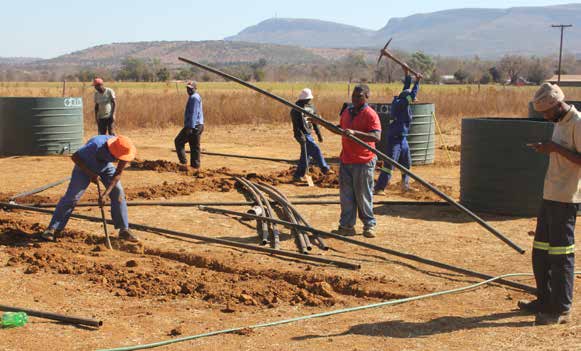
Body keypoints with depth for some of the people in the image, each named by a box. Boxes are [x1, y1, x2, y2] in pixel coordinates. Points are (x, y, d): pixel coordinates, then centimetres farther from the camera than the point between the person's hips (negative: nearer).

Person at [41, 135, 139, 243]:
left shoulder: (124, 150, -29)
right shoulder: (96, 145, -42)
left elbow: (118, 174, -21)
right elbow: (75, 157, -26)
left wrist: (106, 193, -29)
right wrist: (91, 174, -29)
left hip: (105, 166, 4)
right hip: (85, 166, -4)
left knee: (118, 193, -8)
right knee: (72, 196, -11)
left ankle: (124, 230, 1)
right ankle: (52, 229, -3)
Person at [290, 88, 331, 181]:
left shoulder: (311, 107, 12)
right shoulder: (296, 109, -11)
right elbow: (296, 124, -16)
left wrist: (319, 134, 16)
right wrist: (300, 135, -25)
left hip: (308, 134, 8)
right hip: (302, 134, -8)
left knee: (306, 155, 9)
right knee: (315, 149, -14)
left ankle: (298, 175, 15)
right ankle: (324, 167, -2)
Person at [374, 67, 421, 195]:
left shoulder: (403, 103, 8)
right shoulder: (399, 104, -17)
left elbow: (406, 90, 18)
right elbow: (412, 95, -22)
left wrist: (407, 74, 15)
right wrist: (417, 81, -13)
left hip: (403, 139, 10)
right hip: (395, 138, -10)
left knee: (406, 163, 20)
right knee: (389, 164, -12)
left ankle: (405, 185, 36)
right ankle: (379, 188, -11)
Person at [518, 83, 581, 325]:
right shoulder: (560, 123, 15)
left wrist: (557, 149, -24)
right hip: (550, 196, 10)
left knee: (561, 254, -5)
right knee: (540, 251, 15)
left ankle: (562, 310, 2)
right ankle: (545, 300, 27)